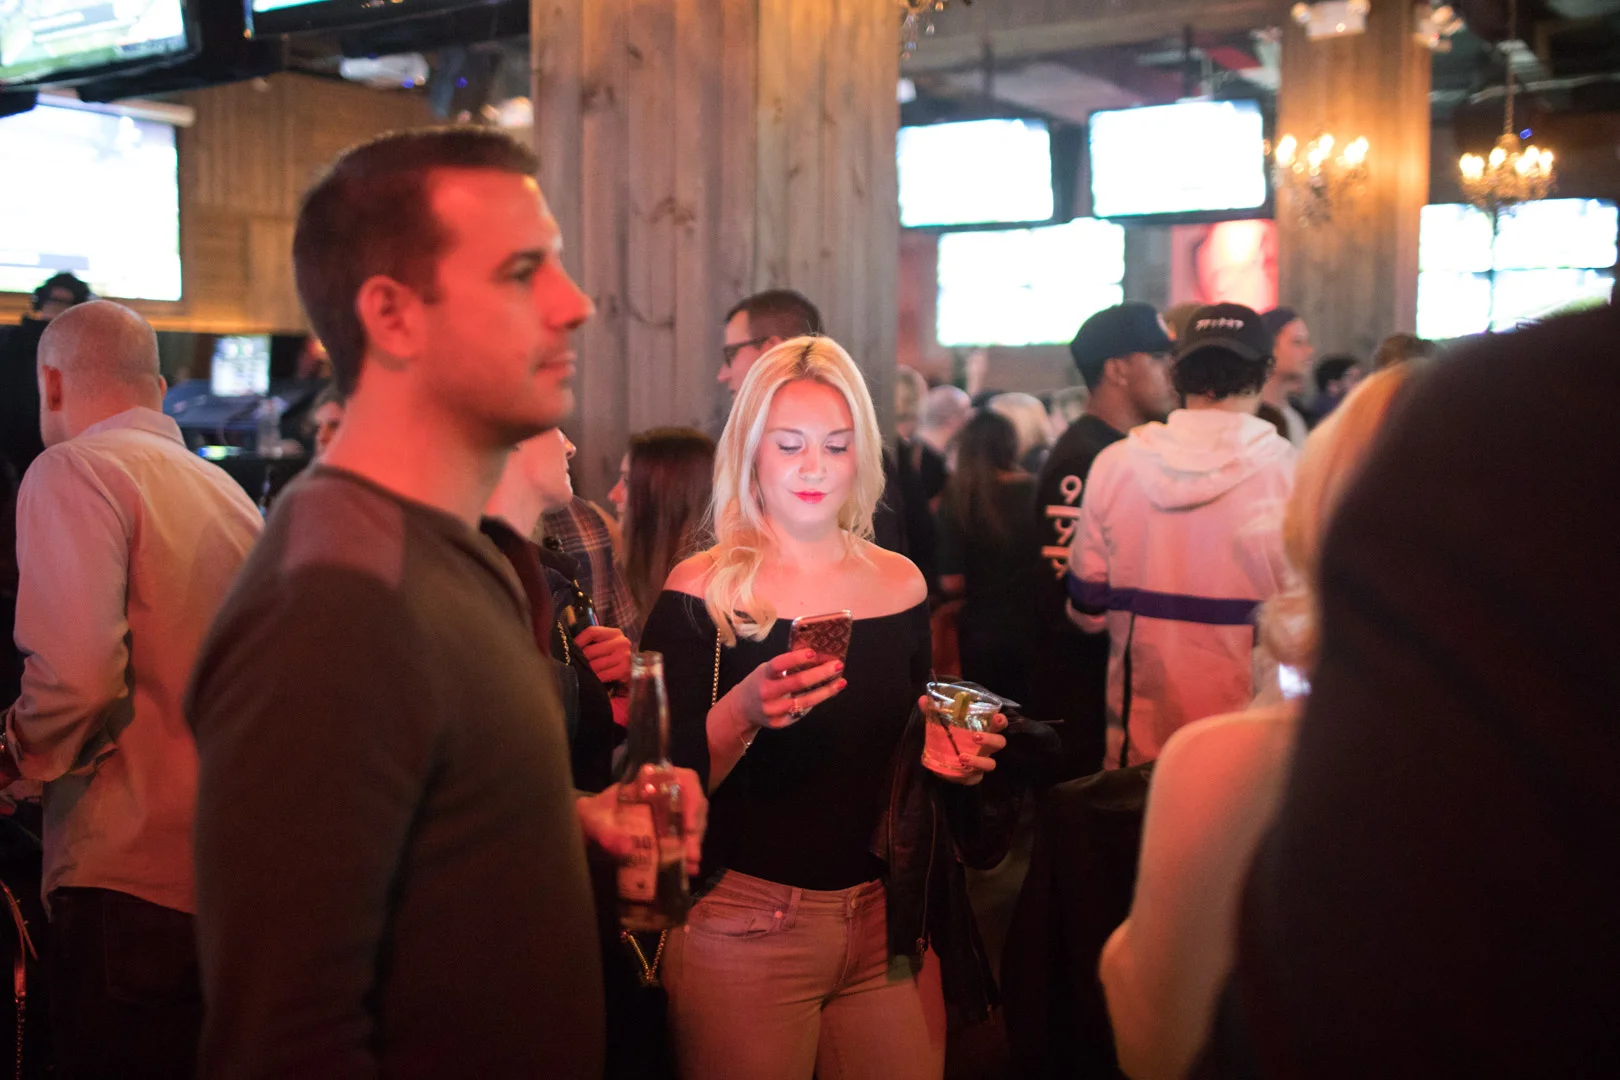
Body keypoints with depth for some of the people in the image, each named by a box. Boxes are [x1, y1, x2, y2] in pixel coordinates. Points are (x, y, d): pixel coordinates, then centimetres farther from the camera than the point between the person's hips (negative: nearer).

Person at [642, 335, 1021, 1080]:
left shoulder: (901, 586, 3)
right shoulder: (701, 594, -9)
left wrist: (957, 757, -5)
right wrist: (741, 714, -28)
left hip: (889, 926, 4)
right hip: (742, 928, -4)